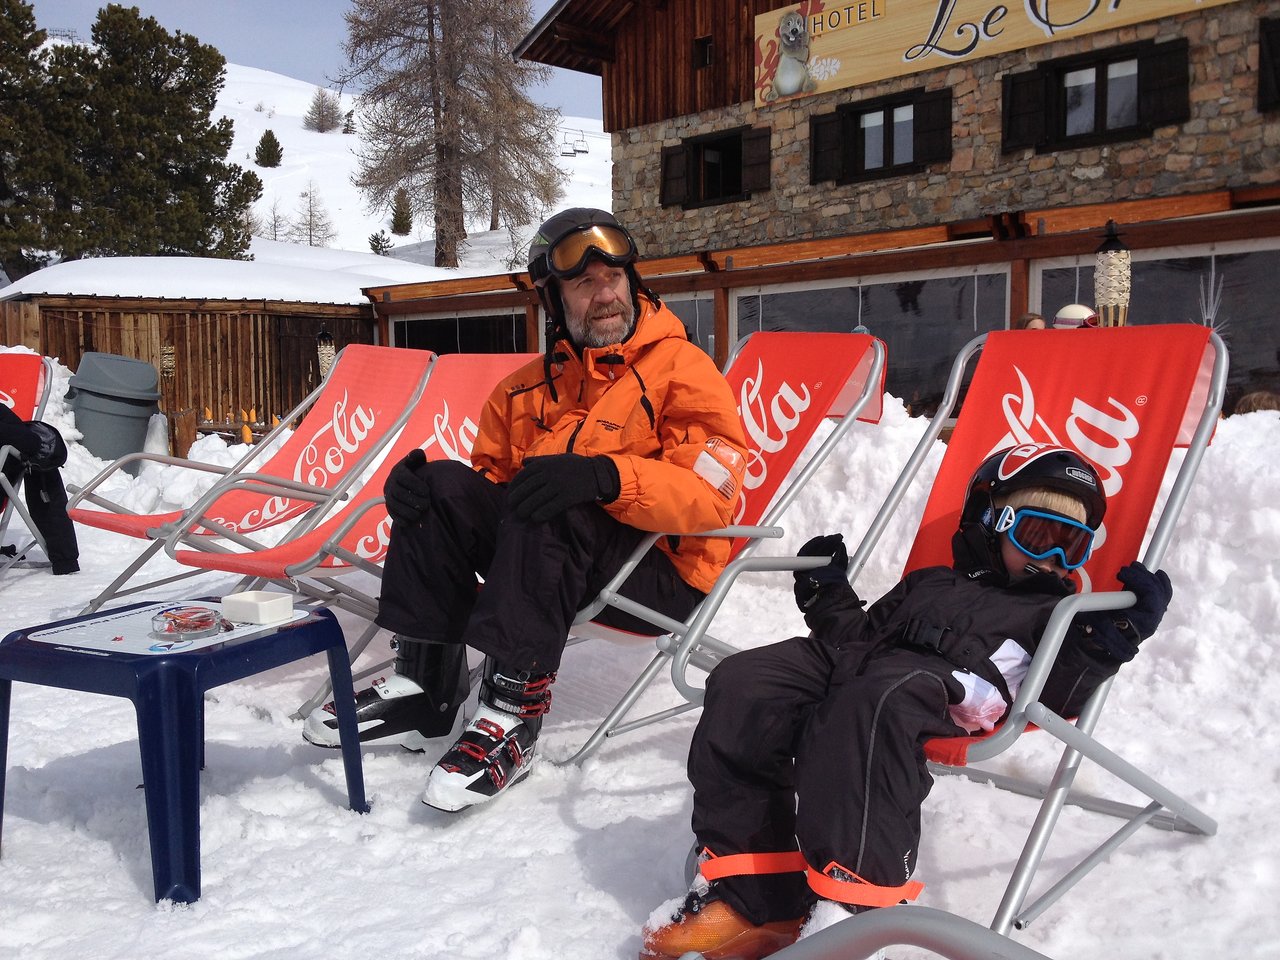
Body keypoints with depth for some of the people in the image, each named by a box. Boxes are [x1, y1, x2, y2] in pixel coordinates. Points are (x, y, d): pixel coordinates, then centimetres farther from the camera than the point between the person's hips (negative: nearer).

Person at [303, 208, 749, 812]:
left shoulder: (681, 367, -5)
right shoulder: (526, 389, 14)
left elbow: (712, 491, -17)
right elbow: (490, 478, 16)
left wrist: (606, 476, -34)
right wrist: (422, 486, -7)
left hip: (664, 571, -5)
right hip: (551, 560, 6)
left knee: (548, 511, -33)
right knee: (444, 487, -13)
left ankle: (514, 714, -29)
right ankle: (423, 687, -12)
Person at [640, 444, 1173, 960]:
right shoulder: (930, 582, 39)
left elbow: (1056, 695, 8)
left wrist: (1114, 639, -4)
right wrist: (827, 593, 22)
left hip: (949, 684, -5)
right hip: (857, 658, 5)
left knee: (875, 701, -41)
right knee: (742, 686, -21)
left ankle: (848, 912, -43)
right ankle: (752, 901, -23)